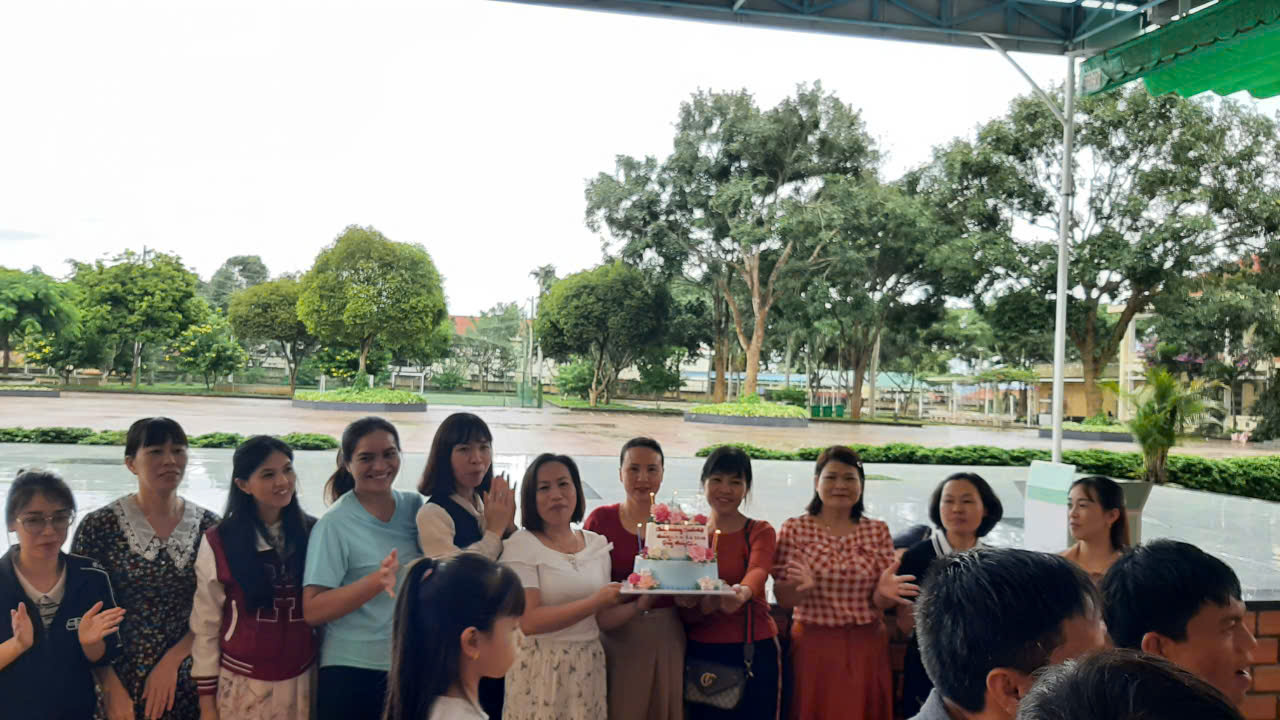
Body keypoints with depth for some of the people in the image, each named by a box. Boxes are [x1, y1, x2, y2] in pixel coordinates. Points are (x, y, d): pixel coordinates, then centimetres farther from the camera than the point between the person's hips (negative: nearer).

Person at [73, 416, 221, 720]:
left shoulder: (208, 526, -2)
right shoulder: (99, 526, -8)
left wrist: (170, 663, -10)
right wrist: (112, 689, -11)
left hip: (189, 683, 2)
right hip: (119, 684, -2)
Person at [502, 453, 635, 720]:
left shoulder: (597, 543, 6)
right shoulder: (521, 545, -10)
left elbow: (602, 618, 8)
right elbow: (528, 621, -19)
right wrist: (594, 602, -22)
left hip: (589, 667, 5)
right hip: (540, 668, -4)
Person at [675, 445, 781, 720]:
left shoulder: (761, 532, 1)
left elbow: (758, 571, -22)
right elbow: (683, 610, 0)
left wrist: (742, 592, -45)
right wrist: (705, 605, -24)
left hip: (754, 653, -2)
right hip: (699, 653, 2)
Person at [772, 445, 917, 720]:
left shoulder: (878, 531, 2)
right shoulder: (795, 529, -3)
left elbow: (881, 603, 1)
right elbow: (783, 599, -4)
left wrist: (884, 593, -21)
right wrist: (802, 588, -25)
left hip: (866, 646, 2)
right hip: (813, 645, -1)